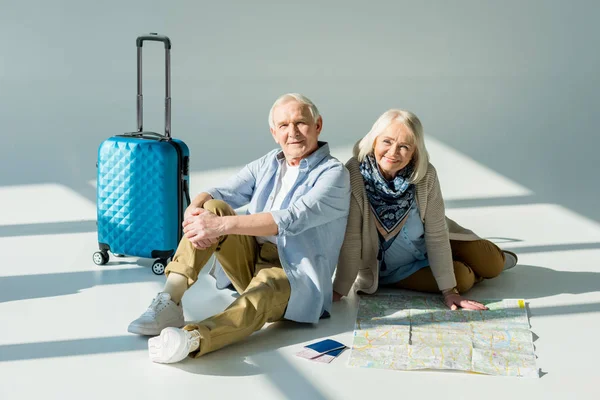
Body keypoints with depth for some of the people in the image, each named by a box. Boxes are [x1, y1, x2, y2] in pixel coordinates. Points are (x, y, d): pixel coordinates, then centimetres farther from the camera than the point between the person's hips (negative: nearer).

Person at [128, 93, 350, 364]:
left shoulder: (333, 174, -9)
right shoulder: (266, 165, 13)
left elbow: (291, 219, -25)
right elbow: (221, 193, 0)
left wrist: (222, 225, -34)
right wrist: (193, 210, -25)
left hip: (293, 278, -6)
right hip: (251, 262, 6)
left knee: (259, 295, -39)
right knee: (212, 208, -16)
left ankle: (192, 339, -68)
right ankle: (169, 301, -27)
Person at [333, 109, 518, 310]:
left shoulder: (425, 175, -22)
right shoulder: (354, 175, -30)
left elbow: (436, 234, -18)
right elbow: (350, 239, -27)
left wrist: (449, 290, -16)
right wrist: (338, 291, -26)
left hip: (428, 247, 3)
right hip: (388, 267, -3)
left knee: (491, 264, -3)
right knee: (463, 278, -14)